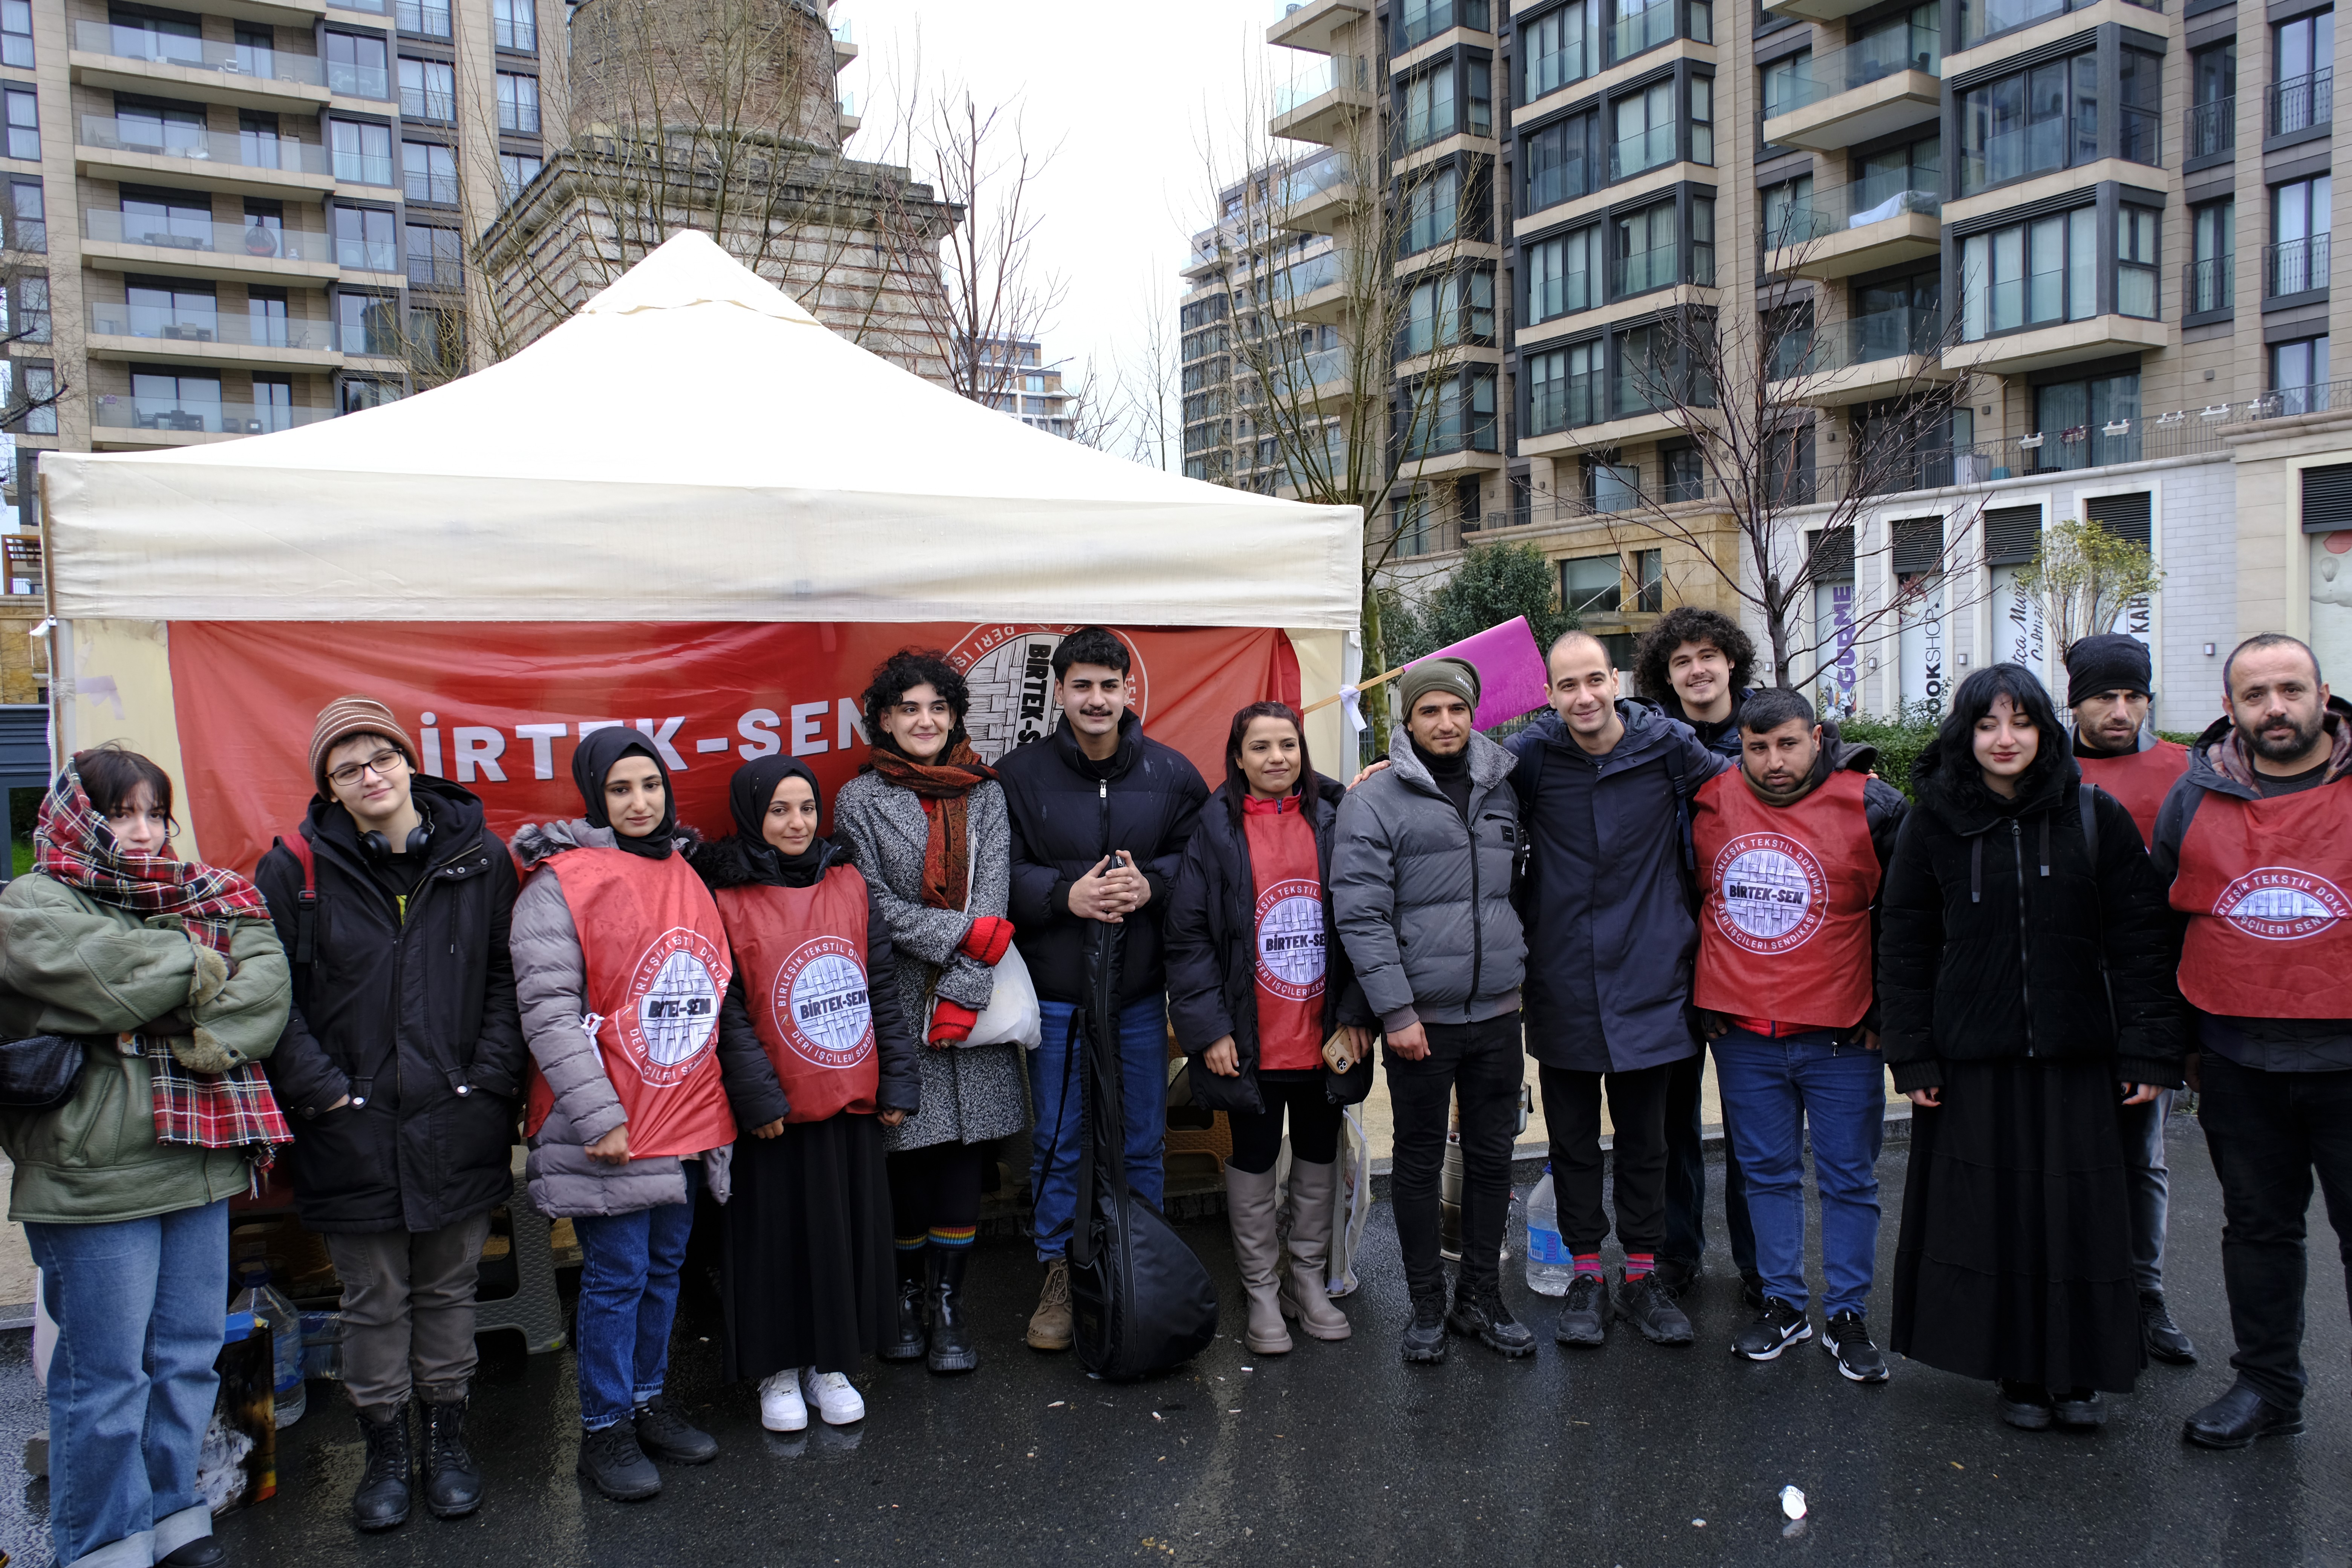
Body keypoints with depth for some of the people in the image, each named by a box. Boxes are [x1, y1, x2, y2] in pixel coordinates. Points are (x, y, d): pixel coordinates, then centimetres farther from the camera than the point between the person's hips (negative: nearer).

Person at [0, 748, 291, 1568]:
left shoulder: (210, 898, 13)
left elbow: (265, 985, -2)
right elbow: (102, 974, -21)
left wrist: (202, 1045, -17)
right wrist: (200, 968, -7)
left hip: (201, 1166, 5)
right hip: (94, 1176, -5)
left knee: (189, 1359, 15)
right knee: (104, 1376, 4)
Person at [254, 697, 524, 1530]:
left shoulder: (479, 859, 0)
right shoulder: (297, 872, -3)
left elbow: (508, 977, 3)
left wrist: (491, 1077, -5)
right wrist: (321, 1089, -9)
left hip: (458, 1122, 1)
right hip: (354, 1131, -1)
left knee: (449, 1290, 14)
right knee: (374, 1300, 11)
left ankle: (448, 1440, 31)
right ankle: (385, 1451, 28)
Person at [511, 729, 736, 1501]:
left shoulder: (686, 876, 10)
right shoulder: (561, 882, -10)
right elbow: (548, 1008, -14)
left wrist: (737, 1094, 15)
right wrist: (598, 1117, -18)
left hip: (686, 1121, 6)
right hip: (609, 1133, -6)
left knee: (665, 1266, 16)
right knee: (617, 1276, 1)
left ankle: (648, 1402, 32)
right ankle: (604, 1429, 18)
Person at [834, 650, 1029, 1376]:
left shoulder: (986, 795, 8)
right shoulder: (861, 800, 2)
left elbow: (992, 902, 0)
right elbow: (873, 903, -5)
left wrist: (963, 992, -10)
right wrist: (962, 932, -14)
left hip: (970, 1002, 2)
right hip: (896, 1002, -2)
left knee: (963, 1147, 2)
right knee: (907, 1146, 2)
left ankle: (948, 1301, 14)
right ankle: (908, 1293, 21)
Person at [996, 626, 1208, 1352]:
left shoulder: (1172, 774, 2)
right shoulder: (1018, 775, -2)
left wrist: (1150, 886, -15)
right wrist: (1066, 895, -19)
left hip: (1140, 991, 1)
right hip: (1055, 991, -1)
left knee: (1142, 1141, 11)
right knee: (1057, 1141, 8)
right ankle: (1059, 1274, 23)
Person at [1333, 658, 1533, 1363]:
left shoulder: (1502, 790, 8)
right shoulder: (1373, 802, -8)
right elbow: (1361, 914, -12)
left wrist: (1517, 972, 12)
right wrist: (1396, 1011, -15)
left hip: (1497, 1012, 5)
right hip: (1421, 1018, -4)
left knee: (1492, 1157, 13)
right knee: (1420, 1161, 8)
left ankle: (1482, 1296, 27)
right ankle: (1427, 1304, 22)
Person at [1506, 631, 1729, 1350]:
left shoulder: (1667, 745, -5)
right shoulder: (1532, 754, -6)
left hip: (1647, 979, 0)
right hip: (1562, 985, 0)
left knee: (1644, 1137, 12)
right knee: (1572, 1138, 11)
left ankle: (1642, 1274, 28)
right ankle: (1586, 1275, 26)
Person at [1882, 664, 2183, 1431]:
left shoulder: (2096, 817, 1)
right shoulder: (1934, 822, 1)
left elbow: (2139, 939, 1)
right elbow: (1904, 944, 3)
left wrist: (2149, 1048, -4)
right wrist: (1912, 1054, -2)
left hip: (2076, 1057, 0)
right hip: (1974, 1058, 0)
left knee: (2079, 1210, 5)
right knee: (1994, 1213, 5)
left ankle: (2079, 1374, 22)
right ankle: (2019, 1374, 20)